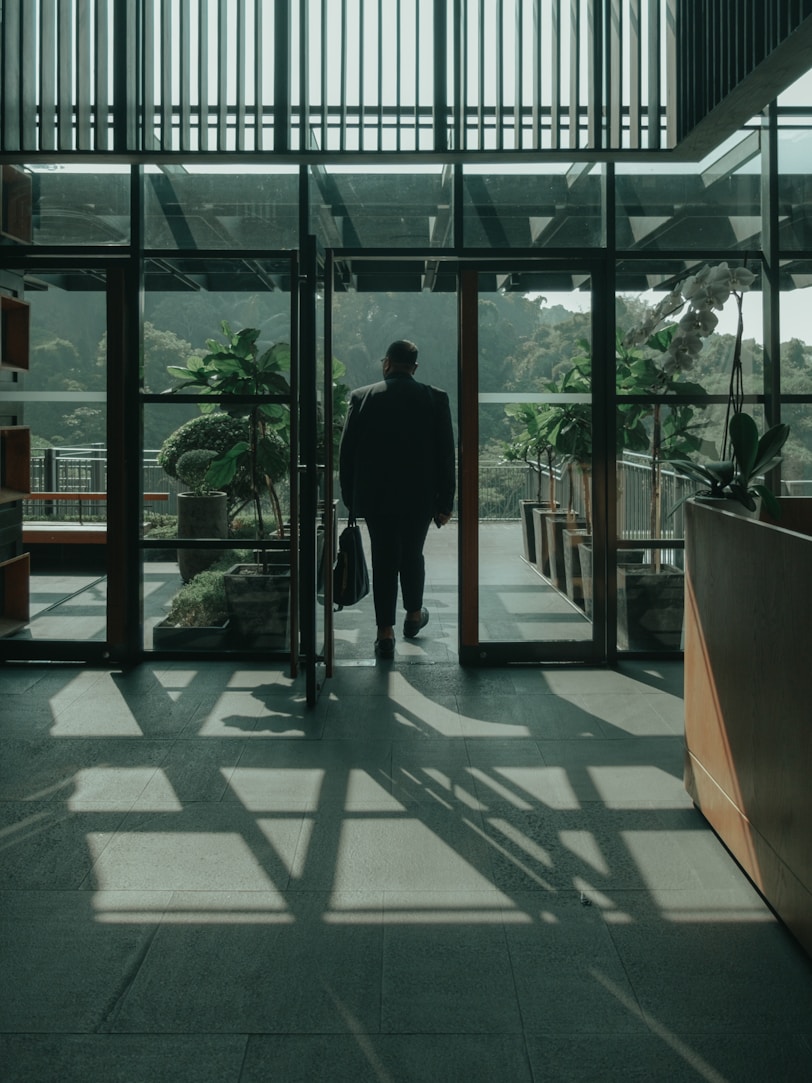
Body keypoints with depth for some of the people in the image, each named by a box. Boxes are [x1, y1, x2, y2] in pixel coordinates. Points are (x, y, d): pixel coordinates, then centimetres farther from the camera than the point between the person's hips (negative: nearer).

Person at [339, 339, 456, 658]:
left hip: (375, 497, 0)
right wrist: (445, 502, 3)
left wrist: (350, 498, 9)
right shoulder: (435, 398, -3)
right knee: (412, 555, 19)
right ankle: (414, 615, 37)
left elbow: (346, 452, 0)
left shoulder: (362, 397, -3)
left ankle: (385, 634, 3)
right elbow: (445, 455, -3)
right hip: (420, 497, 1)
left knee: (383, 560, 4)